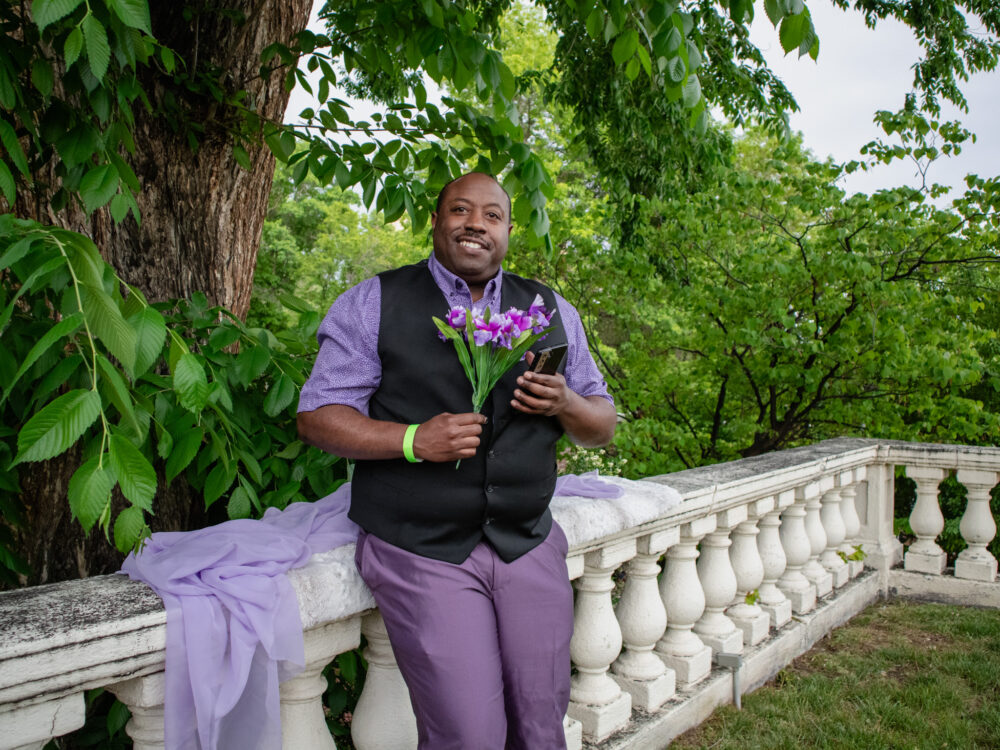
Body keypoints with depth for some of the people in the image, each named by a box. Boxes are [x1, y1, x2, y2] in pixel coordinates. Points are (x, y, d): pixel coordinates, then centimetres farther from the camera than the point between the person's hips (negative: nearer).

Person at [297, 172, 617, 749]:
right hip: (422, 551, -3)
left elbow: (604, 426, 13)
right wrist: (413, 439, -18)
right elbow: (318, 416, -2)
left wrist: (564, 403, -10)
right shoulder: (373, 304, 1)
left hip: (530, 547, 4)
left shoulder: (552, 310, 12)